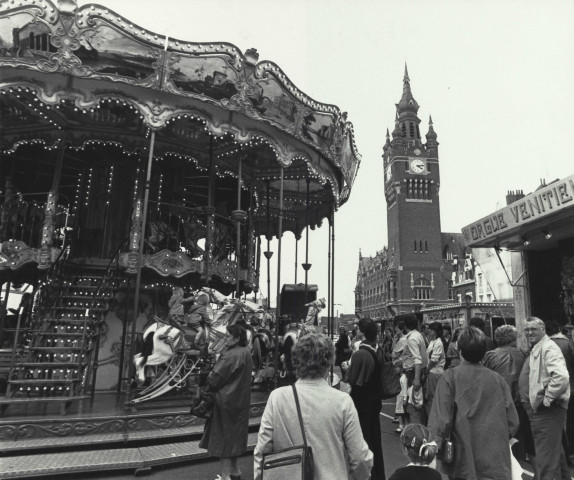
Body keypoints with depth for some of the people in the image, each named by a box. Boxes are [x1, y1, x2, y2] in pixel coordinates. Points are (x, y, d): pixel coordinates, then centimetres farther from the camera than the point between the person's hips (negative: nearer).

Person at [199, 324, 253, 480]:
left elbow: (215, 377, -20)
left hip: (226, 400, -8)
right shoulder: (246, 353, 2)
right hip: (241, 401, 9)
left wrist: (208, 381, 3)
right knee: (234, 434, 20)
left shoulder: (230, 356, -24)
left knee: (223, 436, 4)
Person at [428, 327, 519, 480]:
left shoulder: (450, 377, -11)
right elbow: (513, 421, 1)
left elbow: (441, 419, -17)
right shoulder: (497, 379, -3)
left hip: (463, 463, -2)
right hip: (496, 463, 2)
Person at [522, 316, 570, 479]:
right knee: (554, 451, 25)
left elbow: (561, 377, -31)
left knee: (546, 460, -4)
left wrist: (546, 399, -22)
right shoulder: (535, 349, 14)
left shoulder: (549, 348, -16)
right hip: (539, 409, 10)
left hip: (549, 410, -10)